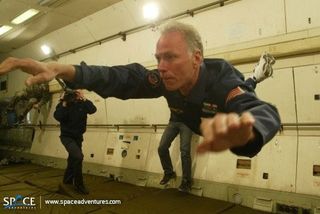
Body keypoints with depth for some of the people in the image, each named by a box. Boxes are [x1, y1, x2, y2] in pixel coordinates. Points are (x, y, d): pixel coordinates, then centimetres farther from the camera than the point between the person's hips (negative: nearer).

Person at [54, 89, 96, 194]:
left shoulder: (82, 104, -4)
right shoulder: (62, 104, -8)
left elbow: (93, 110, -22)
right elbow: (57, 116, -24)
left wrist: (84, 99, -28)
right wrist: (64, 104, -27)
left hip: (78, 137, 4)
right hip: (67, 136, -4)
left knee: (73, 159, 17)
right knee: (78, 156, -22)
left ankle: (67, 181, 41)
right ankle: (79, 184, -6)